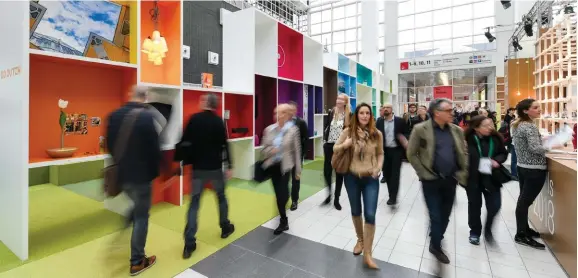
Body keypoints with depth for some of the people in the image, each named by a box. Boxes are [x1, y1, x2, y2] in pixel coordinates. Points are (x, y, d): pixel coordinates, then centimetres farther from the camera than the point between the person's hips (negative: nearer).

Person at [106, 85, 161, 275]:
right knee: (141, 216, 6)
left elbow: (109, 145, 11)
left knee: (137, 207, 30)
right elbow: (154, 148, -16)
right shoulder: (146, 116, -18)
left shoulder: (114, 115, 3)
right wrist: (156, 170, -1)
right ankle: (137, 262, 17)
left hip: (121, 174, 7)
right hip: (141, 174, -7)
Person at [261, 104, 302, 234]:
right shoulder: (269, 129, 2)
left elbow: (297, 151, -4)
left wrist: (298, 170, -3)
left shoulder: (293, 130, -7)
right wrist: (271, 151, -16)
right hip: (273, 165, 4)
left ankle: (283, 220, 20)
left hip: (285, 166, -3)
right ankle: (284, 220, 30)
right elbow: (264, 149, 7)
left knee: (282, 193, -5)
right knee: (278, 193, 11)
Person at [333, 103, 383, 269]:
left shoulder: (377, 134, -2)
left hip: (371, 179, 0)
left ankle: (367, 254, 9)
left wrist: (378, 168, -8)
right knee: (356, 211, 16)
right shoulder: (348, 131, -5)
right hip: (352, 177, 1)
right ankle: (360, 239, 42)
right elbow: (335, 149, 2)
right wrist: (345, 144, -19)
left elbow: (380, 154, 9)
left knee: (370, 214, -6)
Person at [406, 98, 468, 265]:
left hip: (451, 180, 5)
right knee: (435, 216, 3)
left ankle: (437, 239, 39)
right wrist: (424, 174, -10)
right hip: (431, 181, -5)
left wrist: (462, 175, 3)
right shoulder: (420, 129, -11)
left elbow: (463, 154, 12)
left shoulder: (457, 130, 5)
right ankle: (436, 246, 25)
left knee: (445, 215, 16)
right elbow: (411, 154, -9)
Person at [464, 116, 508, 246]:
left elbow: (504, 153, 9)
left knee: (495, 205, 2)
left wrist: (498, 160, -11)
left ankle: (488, 230, 28)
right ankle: (474, 232, 30)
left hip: (491, 177, 3)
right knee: (474, 205, 11)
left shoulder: (495, 138, -3)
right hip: (473, 178, -3)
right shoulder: (468, 140, -16)